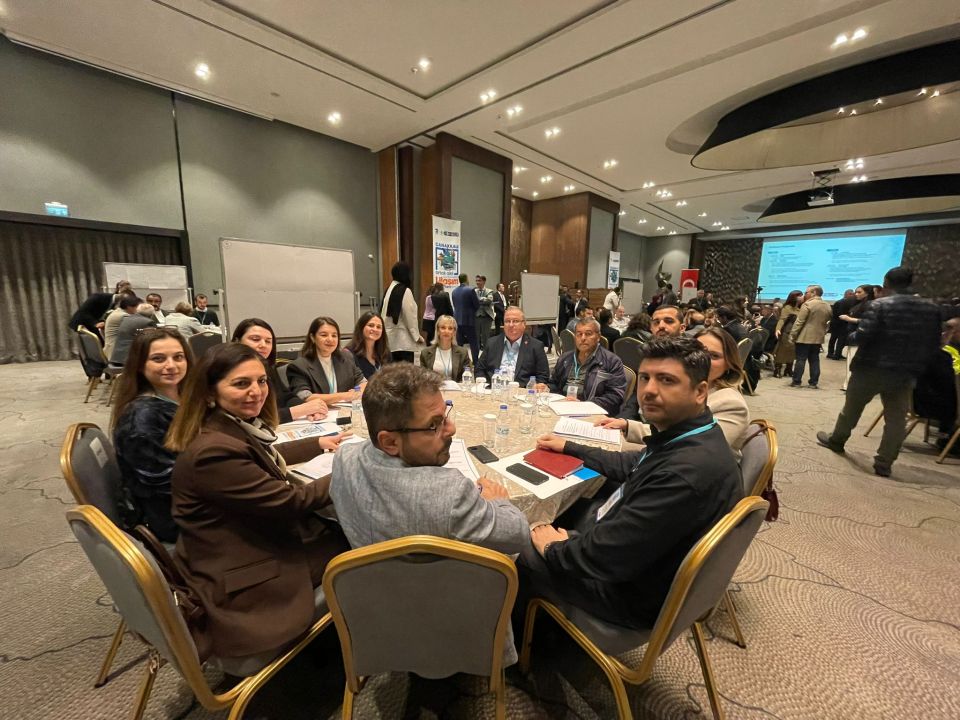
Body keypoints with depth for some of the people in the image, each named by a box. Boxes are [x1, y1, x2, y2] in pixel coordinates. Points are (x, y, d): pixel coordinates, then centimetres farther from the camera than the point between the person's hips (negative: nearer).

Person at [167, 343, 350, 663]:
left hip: (259, 538, 8)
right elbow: (290, 501, -25)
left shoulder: (238, 426, -2)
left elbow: (269, 458, 19)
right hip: (242, 579, -8)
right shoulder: (213, 451, -31)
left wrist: (319, 443, 17)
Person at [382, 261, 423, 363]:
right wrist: (417, 335, -4)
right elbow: (410, 316, -14)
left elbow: (386, 314, 10)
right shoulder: (405, 291, -12)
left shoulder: (389, 289, 10)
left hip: (391, 336, 8)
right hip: (403, 338, -8)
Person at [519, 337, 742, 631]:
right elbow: (632, 465, 12)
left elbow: (602, 557, -33)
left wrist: (553, 548, -13)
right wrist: (569, 447, 13)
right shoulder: (690, 436, -6)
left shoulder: (686, 472, -38)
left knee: (516, 557, 4)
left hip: (630, 589, -8)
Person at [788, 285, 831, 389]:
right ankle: (813, 382, 11)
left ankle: (796, 381, 0)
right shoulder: (827, 306, 12)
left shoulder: (807, 304, -12)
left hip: (804, 337, -6)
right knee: (814, 360, 9)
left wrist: (792, 335, -10)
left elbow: (799, 322, -14)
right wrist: (822, 333, 23)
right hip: (818, 338, 6)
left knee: (801, 359, -3)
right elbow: (827, 323, 17)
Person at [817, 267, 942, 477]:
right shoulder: (931, 309, 5)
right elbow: (934, 345, 7)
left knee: (852, 407, 15)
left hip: (871, 368, -4)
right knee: (896, 418, 7)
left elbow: (862, 336, -20)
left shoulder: (880, 305, -13)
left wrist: (852, 336, 0)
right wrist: (916, 364, 18)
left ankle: (836, 440, 32)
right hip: (906, 373, 4)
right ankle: (884, 464, 7)